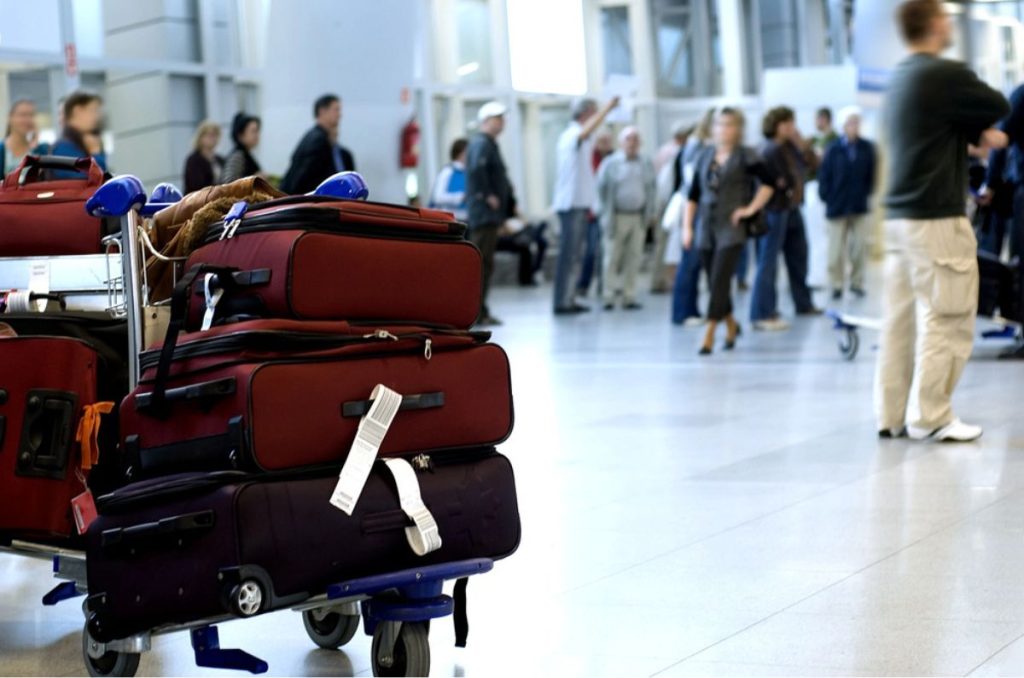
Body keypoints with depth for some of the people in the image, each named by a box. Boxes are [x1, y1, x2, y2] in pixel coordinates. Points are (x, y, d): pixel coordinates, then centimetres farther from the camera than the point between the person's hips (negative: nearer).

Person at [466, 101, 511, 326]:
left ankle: (479, 312, 17)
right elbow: (476, 169, -30)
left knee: (484, 264, 12)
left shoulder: (488, 143, 19)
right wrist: (487, 196, -22)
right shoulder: (481, 143, -12)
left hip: (489, 214, 10)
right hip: (485, 213, -10)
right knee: (482, 264, -9)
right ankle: (477, 313, -8)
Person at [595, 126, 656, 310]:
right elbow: (602, 189, 3)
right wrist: (604, 214, 0)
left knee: (634, 258, 2)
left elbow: (651, 190, 14)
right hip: (617, 217, -3)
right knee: (612, 258, -2)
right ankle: (609, 297, 1)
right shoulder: (610, 163, 1)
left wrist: (649, 213, 8)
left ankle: (629, 297, 8)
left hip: (638, 218, 3)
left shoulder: (646, 165, 10)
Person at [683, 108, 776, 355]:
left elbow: (769, 182, -6)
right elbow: (693, 194, 12)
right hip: (706, 228, 5)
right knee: (716, 282, 11)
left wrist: (751, 208, -9)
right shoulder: (705, 155, 10)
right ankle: (731, 324, 32)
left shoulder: (745, 156, -2)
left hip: (731, 227, -5)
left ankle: (709, 335, -12)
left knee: (720, 281, -12)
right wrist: (687, 226, 7)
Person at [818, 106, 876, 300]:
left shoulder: (867, 148, -3)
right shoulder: (834, 150, -7)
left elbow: (871, 175, 5)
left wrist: (866, 193, 0)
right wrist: (827, 198, -5)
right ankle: (836, 285, 11)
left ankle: (857, 282, 15)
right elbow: (824, 176, -3)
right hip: (837, 206, -1)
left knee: (859, 246, 3)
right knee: (836, 249, 3)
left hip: (859, 206, 1)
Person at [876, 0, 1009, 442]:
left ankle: (892, 415, 11)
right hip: (938, 219, -9)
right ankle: (929, 418, -1)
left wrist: (979, 133, 1)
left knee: (901, 319, 9)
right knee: (946, 321, -3)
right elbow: (999, 107, -3)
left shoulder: (901, 77, 15)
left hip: (899, 215, 9)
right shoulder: (945, 75, -13)